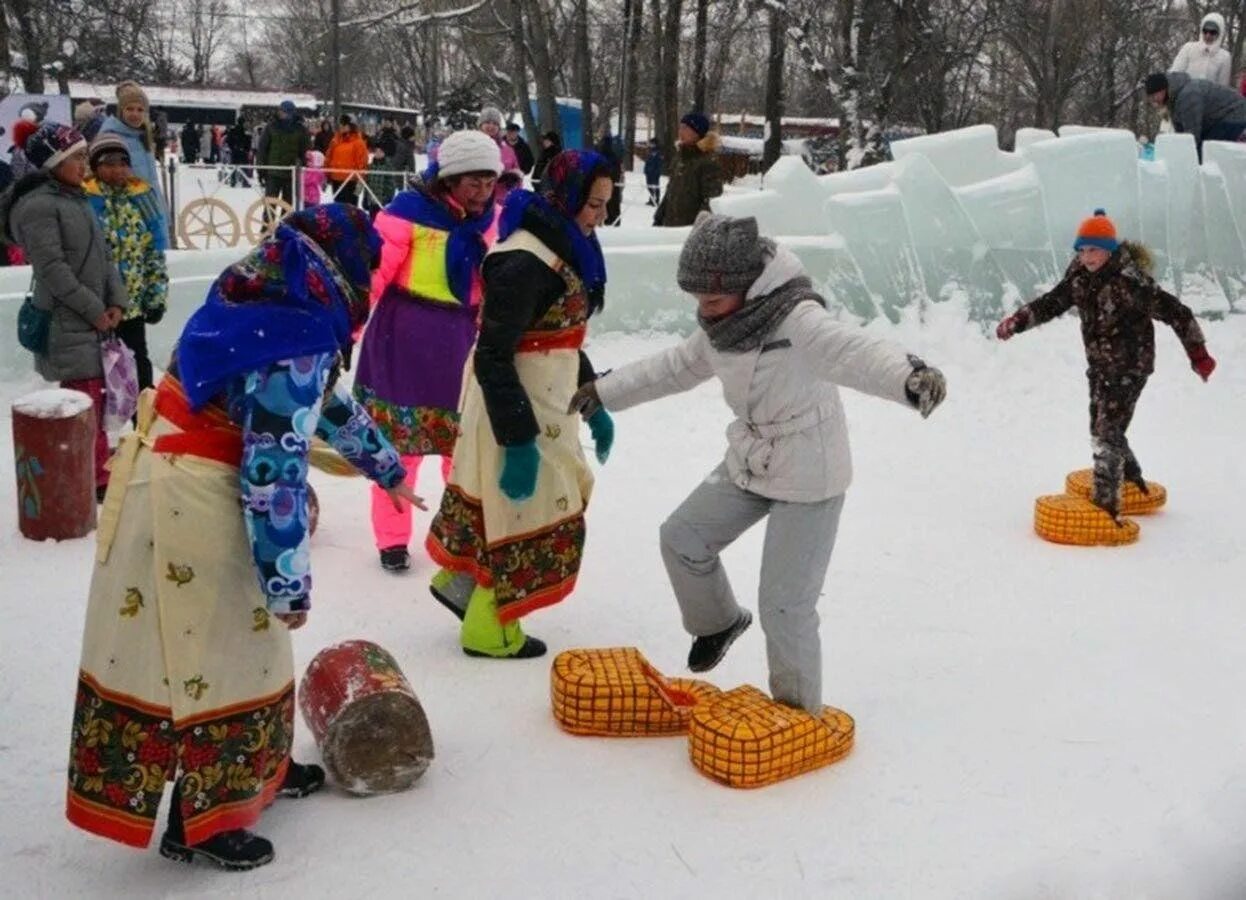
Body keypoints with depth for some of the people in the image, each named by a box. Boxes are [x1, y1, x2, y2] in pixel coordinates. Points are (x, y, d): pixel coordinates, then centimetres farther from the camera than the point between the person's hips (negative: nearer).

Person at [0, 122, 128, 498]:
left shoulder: (77, 199, 14)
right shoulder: (38, 206, -15)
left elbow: (102, 254, 13)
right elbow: (52, 270, -20)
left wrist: (116, 301, 0)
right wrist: (93, 310, -16)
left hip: (96, 318, 9)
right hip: (68, 323, -9)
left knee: (95, 397, 16)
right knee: (84, 401, -6)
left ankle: (96, 470, 28)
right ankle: (93, 478, 2)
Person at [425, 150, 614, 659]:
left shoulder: (563, 248, 6)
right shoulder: (524, 262, -24)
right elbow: (493, 358, -25)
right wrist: (519, 440, -25)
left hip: (542, 402, 10)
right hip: (514, 407, -10)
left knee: (566, 494, 21)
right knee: (532, 518, 3)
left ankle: (461, 578, 35)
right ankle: (488, 630, 23)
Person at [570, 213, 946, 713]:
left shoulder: (797, 320, -28)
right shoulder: (722, 325, -1)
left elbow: (857, 353, -46)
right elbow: (678, 366, 17)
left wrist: (911, 376, -68)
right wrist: (606, 390, 21)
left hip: (808, 480, -8)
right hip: (748, 466, 8)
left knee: (784, 606, -6)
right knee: (681, 538, 15)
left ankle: (800, 714, 16)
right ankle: (717, 621, 43)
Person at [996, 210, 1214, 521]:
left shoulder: (1131, 282, -24)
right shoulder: (1079, 277, -3)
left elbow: (1176, 313, -19)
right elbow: (1051, 303, 6)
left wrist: (1199, 355, -16)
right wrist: (1016, 321, -9)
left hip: (1129, 368, -7)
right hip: (1099, 365, 8)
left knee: (1108, 433, -12)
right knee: (1100, 429, 17)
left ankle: (1106, 504, -6)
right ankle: (1132, 478, 42)